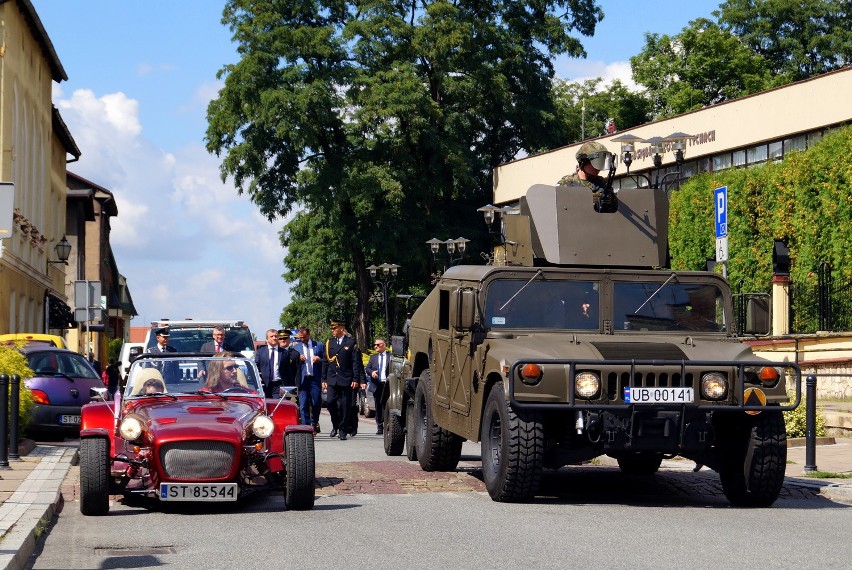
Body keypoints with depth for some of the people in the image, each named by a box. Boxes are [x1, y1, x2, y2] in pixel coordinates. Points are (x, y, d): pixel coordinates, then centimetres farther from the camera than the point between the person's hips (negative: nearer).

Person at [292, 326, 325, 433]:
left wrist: (319, 360, -8)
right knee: (303, 405, -5)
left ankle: (314, 423, 27)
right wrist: (298, 359, -9)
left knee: (316, 404, 2)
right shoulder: (295, 346, 12)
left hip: (315, 379, 0)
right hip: (302, 379, 0)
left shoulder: (319, 346, 11)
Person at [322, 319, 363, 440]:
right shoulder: (329, 343, 12)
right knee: (331, 403, -3)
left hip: (346, 380, -3)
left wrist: (356, 379, -10)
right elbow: (325, 362, 14)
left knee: (345, 405, -1)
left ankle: (343, 430, 6)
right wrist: (324, 379, 9)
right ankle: (335, 426, 17)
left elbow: (356, 362, -3)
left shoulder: (351, 342, 0)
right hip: (332, 379, 3)